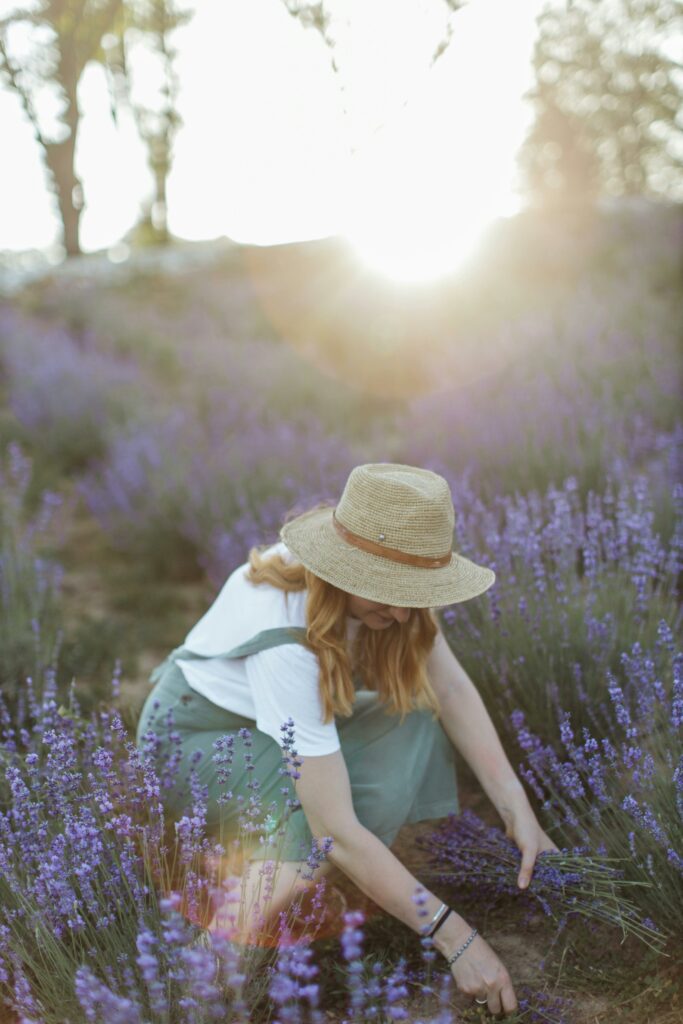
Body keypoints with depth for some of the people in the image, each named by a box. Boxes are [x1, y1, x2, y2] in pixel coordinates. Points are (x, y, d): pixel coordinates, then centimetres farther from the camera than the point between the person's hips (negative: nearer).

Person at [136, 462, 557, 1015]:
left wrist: (516, 807, -24)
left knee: (416, 723, -15)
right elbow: (336, 830, -38)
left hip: (283, 720, 7)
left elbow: (451, 687, -15)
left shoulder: (378, 580, -19)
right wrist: (455, 937, -35)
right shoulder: (285, 641, -38)